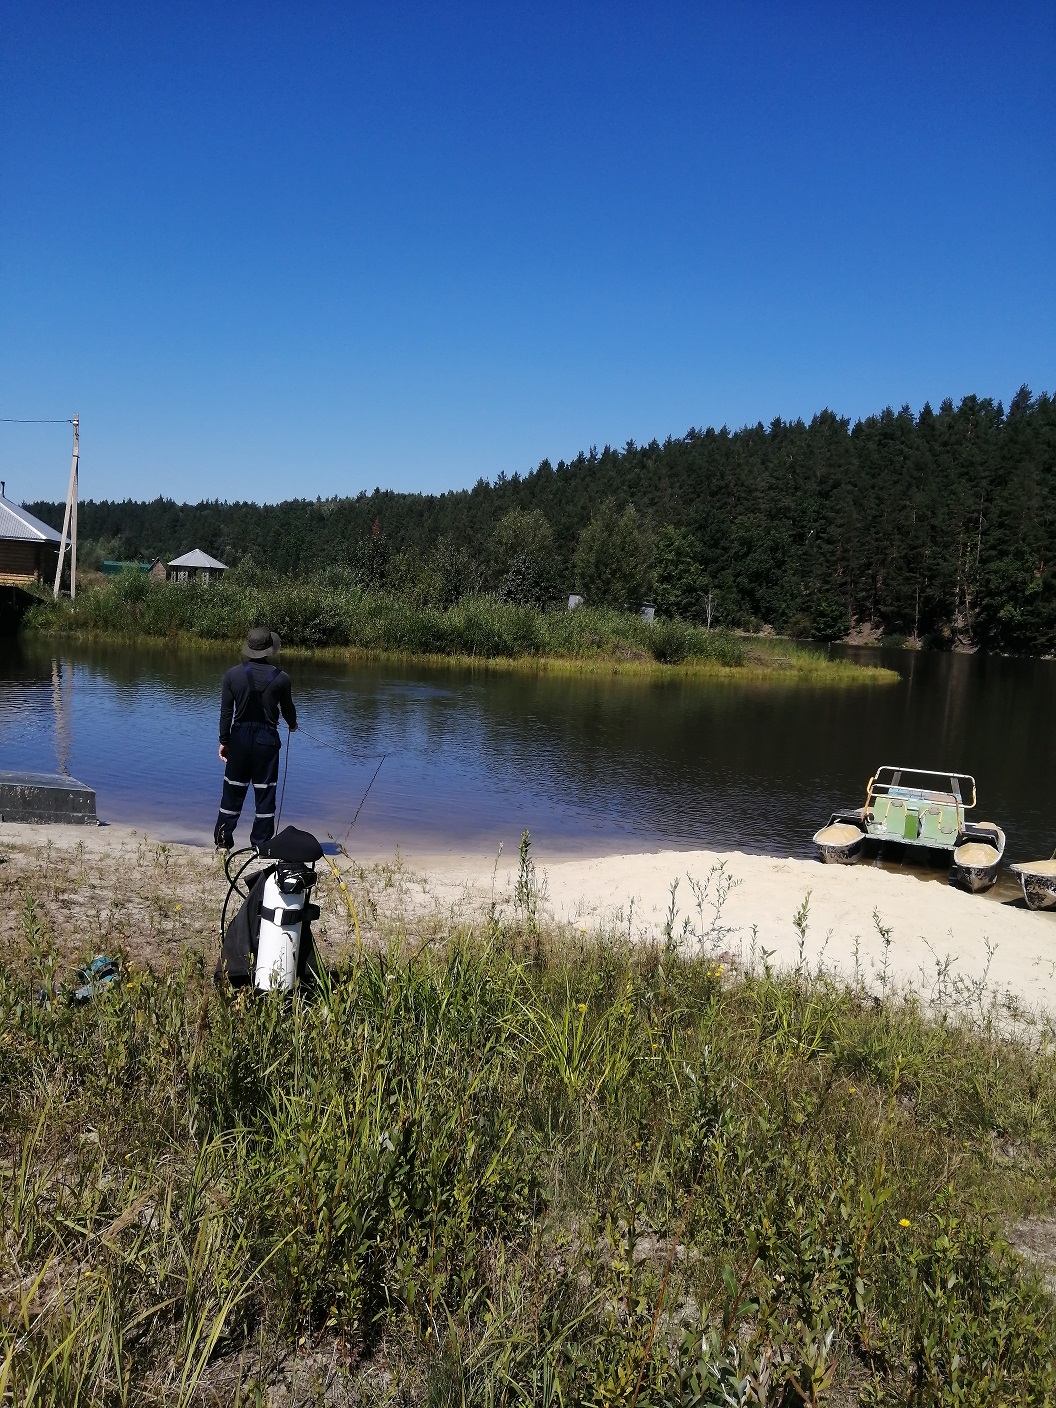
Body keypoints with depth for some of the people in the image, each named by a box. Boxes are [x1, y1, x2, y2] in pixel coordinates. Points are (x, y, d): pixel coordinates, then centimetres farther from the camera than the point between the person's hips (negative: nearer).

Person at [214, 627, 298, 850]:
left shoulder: (233, 674, -5)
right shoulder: (281, 677, -8)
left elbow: (226, 712, -2)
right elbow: (287, 708, 6)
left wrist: (223, 741, 7)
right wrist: (293, 724, 27)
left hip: (240, 737, 2)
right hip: (267, 739, -2)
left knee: (233, 790, 11)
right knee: (265, 792, 6)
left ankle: (223, 841, 17)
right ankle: (261, 844, 11)